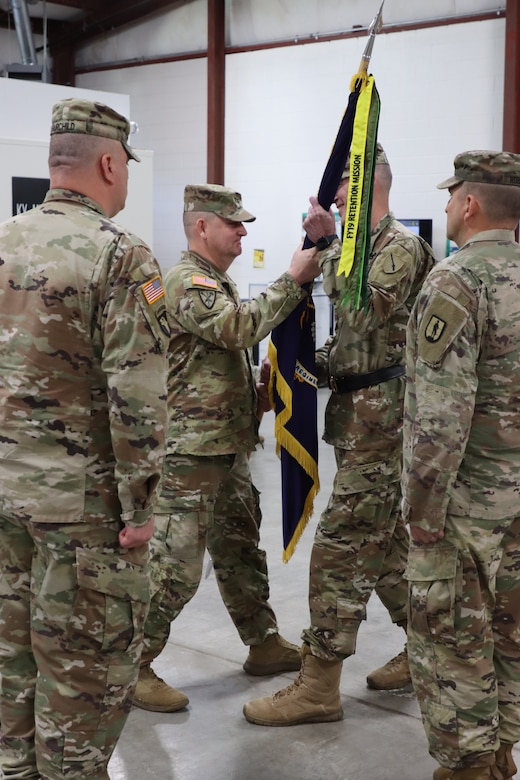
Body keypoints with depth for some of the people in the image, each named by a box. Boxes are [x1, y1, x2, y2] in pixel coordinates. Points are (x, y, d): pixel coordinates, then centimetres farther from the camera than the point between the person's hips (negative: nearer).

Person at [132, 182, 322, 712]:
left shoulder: (220, 281, 18)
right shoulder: (186, 281, -14)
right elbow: (241, 327, -29)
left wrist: (258, 395, 10)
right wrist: (293, 280, -22)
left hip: (229, 447, 10)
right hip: (191, 449, -10)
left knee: (240, 550, 18)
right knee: (175, 565, -7)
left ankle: (265, 645, 31)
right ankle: (132, 667, 5)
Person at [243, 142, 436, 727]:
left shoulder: (401, 247, -11)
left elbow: (363, 312, -25)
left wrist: (329, 245, -24)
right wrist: (315, 367, 6)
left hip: (380, 418, -10)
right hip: (358, 413, 10)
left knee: (341, 547, -8)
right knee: (384, 539, 17)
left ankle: (318, 687, -1)